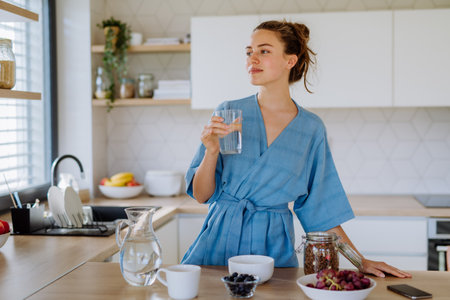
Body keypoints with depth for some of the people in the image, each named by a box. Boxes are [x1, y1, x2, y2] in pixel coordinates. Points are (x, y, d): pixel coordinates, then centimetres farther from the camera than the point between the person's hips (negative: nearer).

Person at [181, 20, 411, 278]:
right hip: (220, 239, 0)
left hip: (274, 247, 0)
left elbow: (320, 207, 7)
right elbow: (201, 195, 0)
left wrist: (360, 260, 3)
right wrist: (212, 152, -18)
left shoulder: (311, 128, 0)